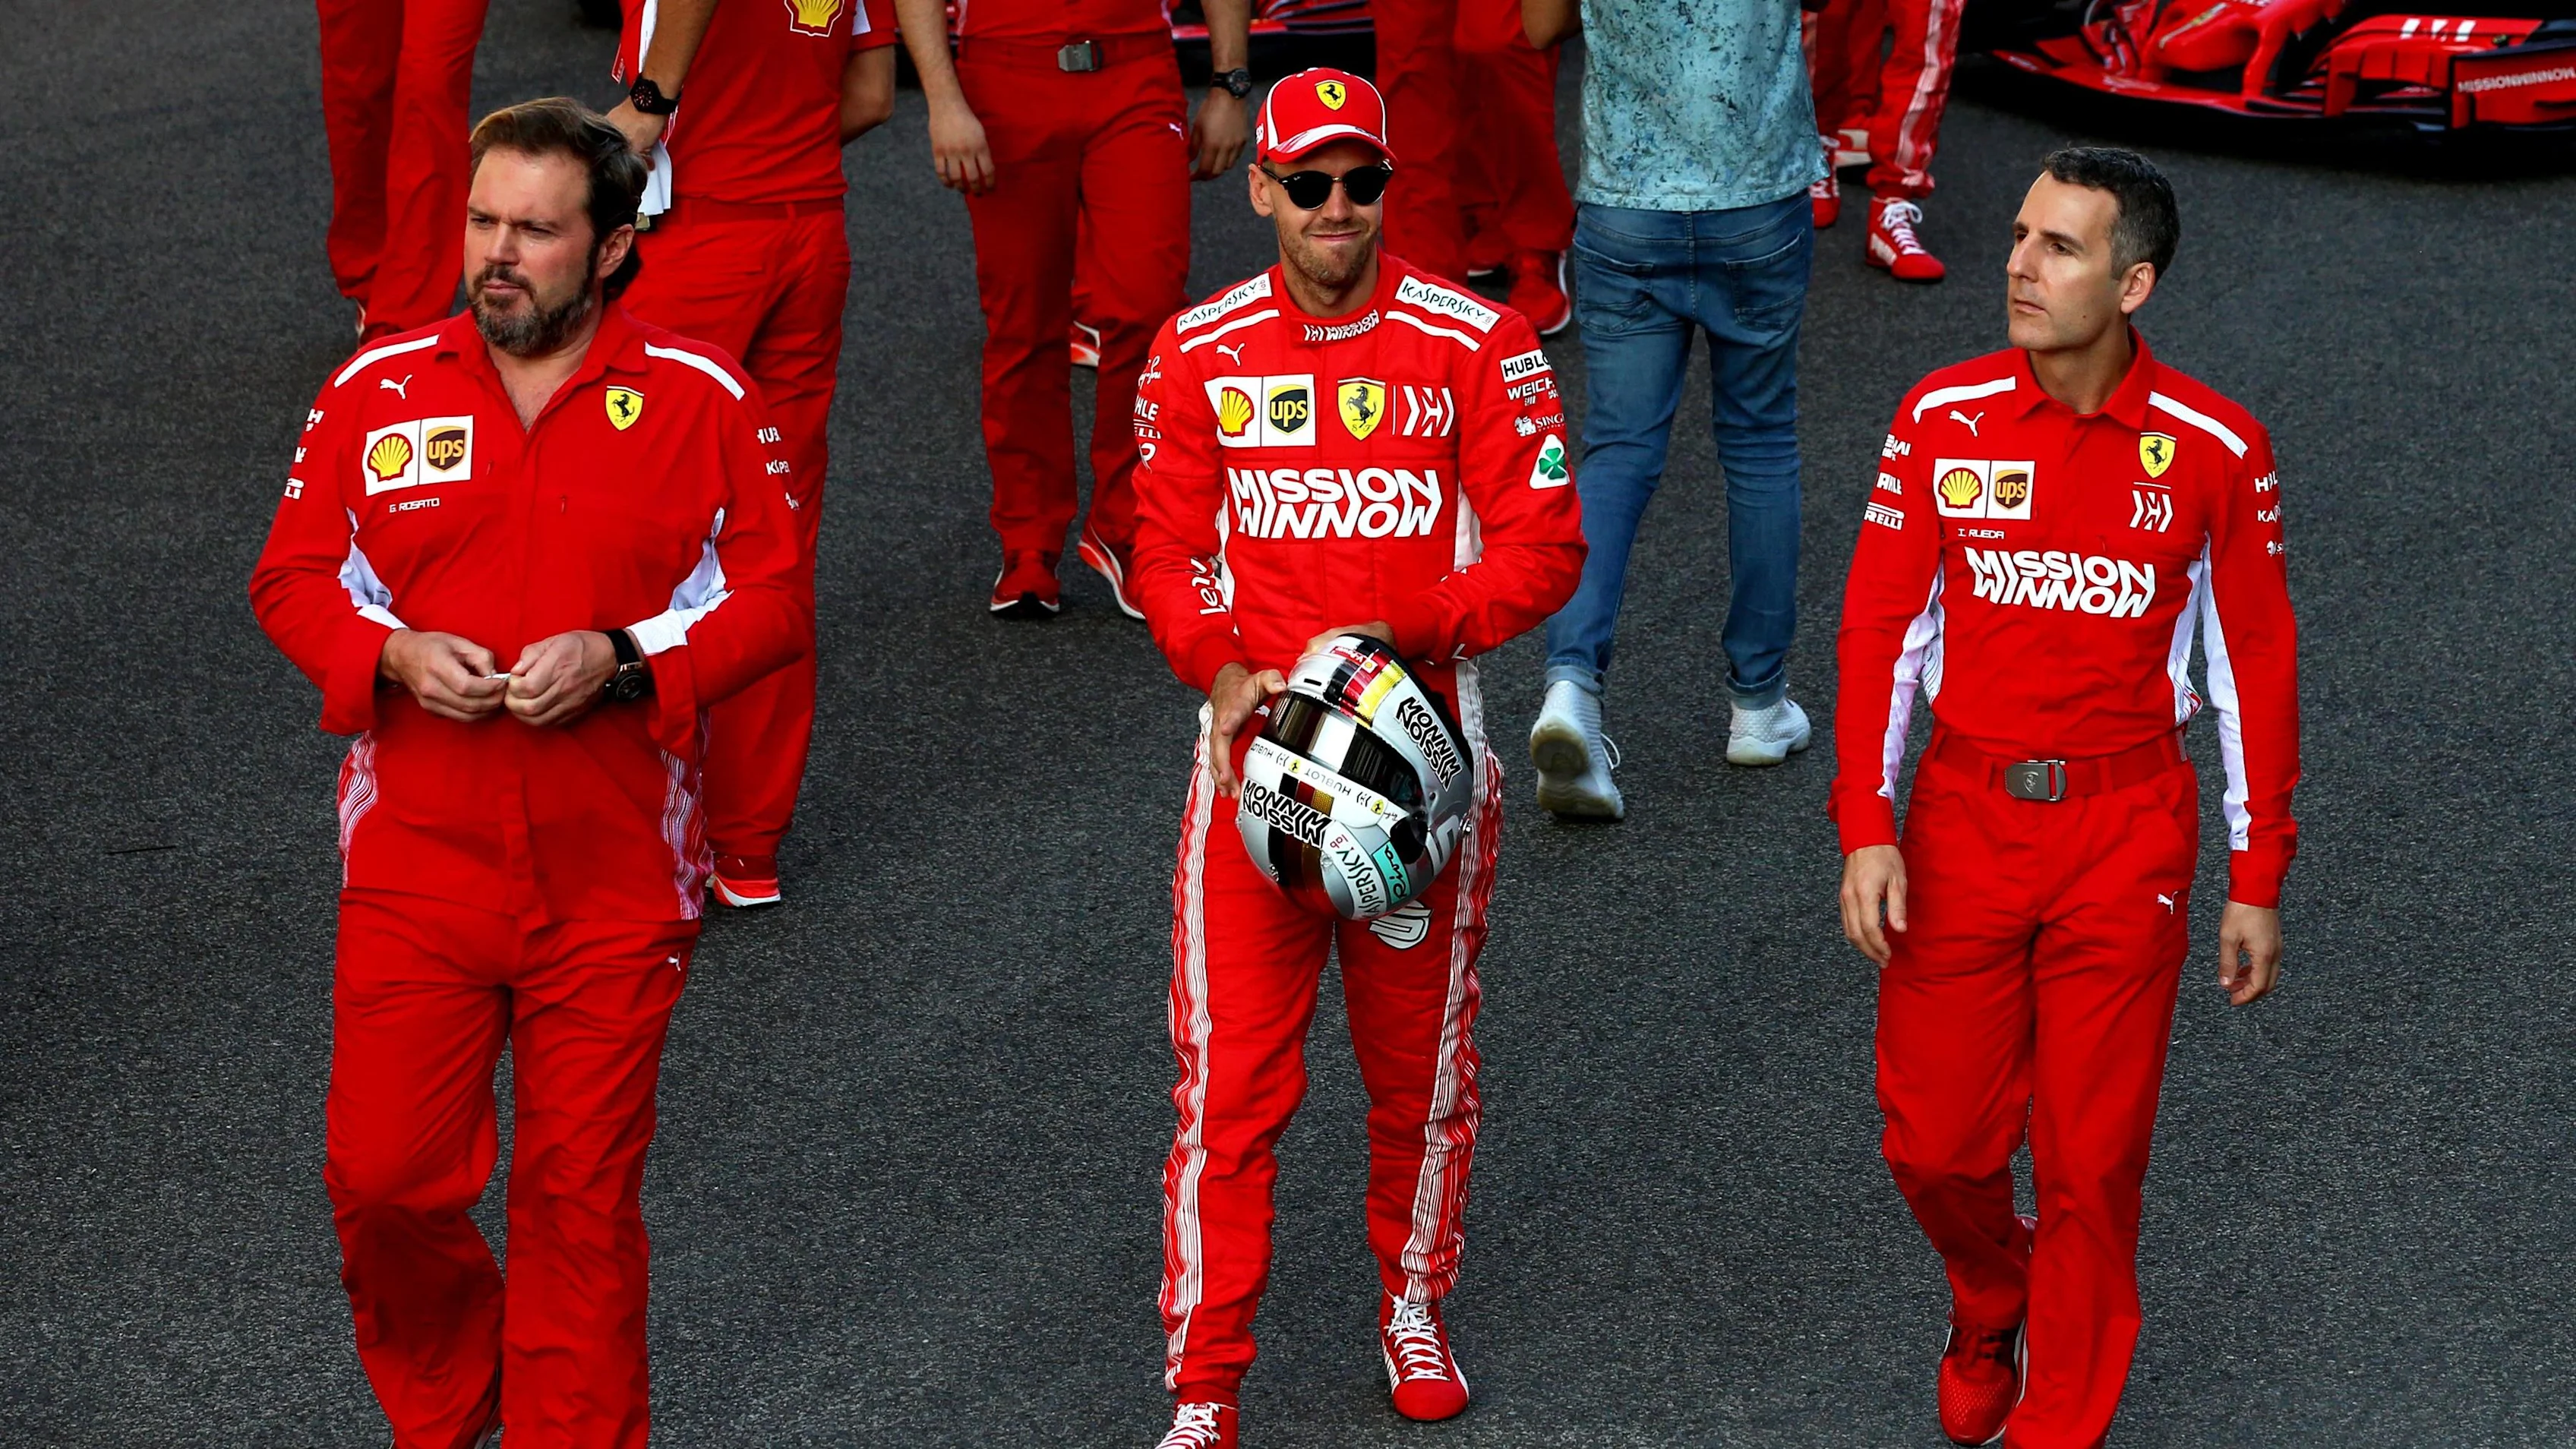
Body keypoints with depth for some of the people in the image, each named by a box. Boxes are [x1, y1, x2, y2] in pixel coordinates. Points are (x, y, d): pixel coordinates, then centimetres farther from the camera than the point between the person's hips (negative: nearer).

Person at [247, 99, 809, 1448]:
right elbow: (292, 578, 8)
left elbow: (774, 599, 1)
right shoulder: (377, 388, 3)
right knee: (382, 1177, -1)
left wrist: (622, 657, -15)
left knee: (582, 1192, 6)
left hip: (613, 881, -1)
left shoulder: (699, 397, -1)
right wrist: (394, 655, -12)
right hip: (415, 870, 1)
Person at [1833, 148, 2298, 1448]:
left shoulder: (2214, 452, -6)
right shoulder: (1943, 418, -4)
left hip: (2126, 836, -1)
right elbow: (1881, 625, 1)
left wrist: (2257, 884, 2)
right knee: (1934, 1142, 7)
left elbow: (2254, 666, 1)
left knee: (2092, 1161, 3)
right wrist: (1866, 830, -6)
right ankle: (1989, 1310, 40)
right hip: (1963, 817, 1)